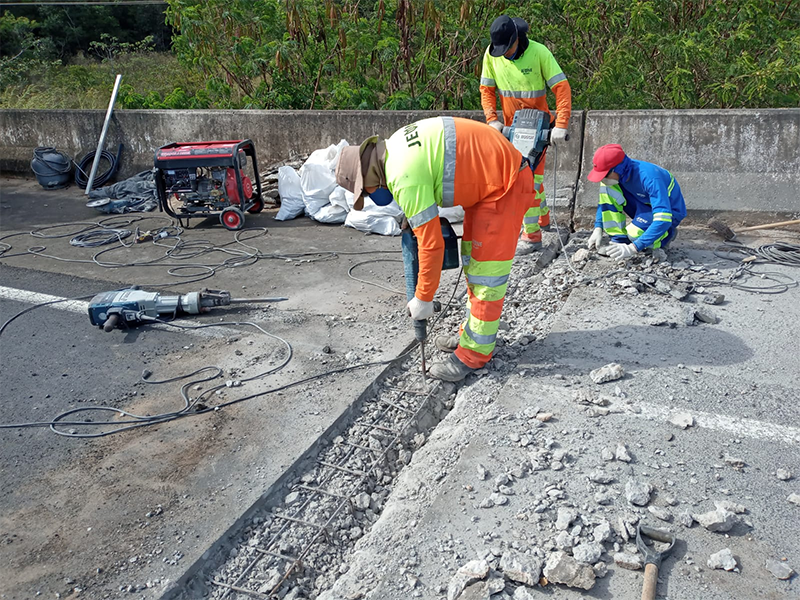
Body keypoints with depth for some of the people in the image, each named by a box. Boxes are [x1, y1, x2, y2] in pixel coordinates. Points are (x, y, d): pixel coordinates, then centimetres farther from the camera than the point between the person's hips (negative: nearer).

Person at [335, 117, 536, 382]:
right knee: (473, 258, 18)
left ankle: (474, 353, 6)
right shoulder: (394, 145, 1)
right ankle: (472, 334, 32)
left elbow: (431, 243, -24)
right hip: (488, 180, 11)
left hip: (506, 185, -11)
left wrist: (423, 298, -13)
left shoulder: (406, 180, -27)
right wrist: (413, 215, 11)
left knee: (486, 268, -5)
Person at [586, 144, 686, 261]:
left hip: (670, 212, -6)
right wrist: (598, 229, -11)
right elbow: (604, 200, 3)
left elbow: (663, 219, -40)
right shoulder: (618, 172, -15)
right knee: (607, 188, -15)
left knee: (634, 232, -35)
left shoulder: (650, 177, -36)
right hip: (645, 206, 6)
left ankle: (667, 235, -1)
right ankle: (619, 240, -11)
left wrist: (633, 248, -46)